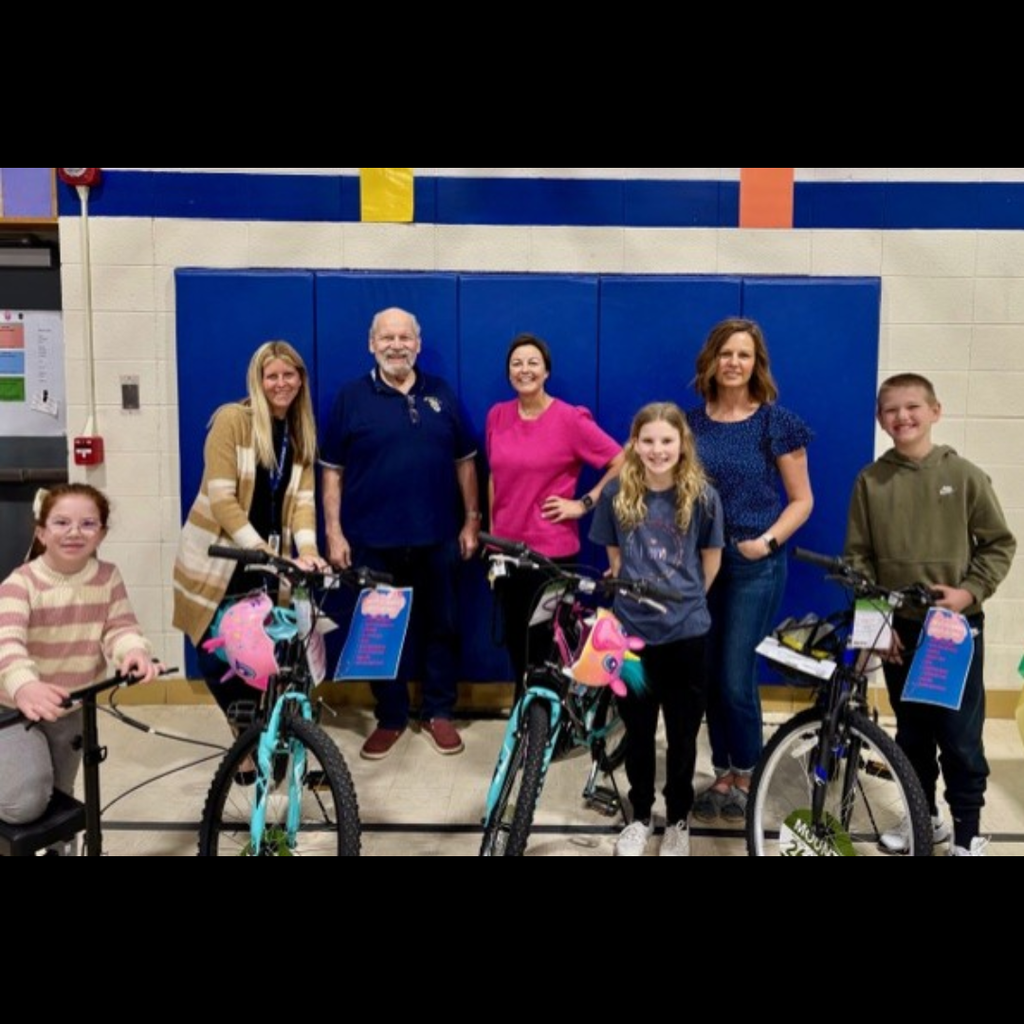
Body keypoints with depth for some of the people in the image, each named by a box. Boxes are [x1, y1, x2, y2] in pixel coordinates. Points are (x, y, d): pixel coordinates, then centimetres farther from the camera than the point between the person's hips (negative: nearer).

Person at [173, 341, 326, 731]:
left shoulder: (302, 432, 6)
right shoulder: (232, 419, -10)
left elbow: (303, 498, -3)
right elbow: (221, 497, -17)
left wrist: (306, 549, -20)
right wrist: (259, 548, -24)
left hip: (269, 560, 4)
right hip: (219, 557, -3)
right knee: (216, 656, -4)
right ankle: (246, 727, 19)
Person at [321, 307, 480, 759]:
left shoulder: (442, 395, 6)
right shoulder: (351, 397, 0)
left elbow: (464, 462, 10)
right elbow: (332, 471, 0)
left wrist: (471, 520, 5)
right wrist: (334, 533, -5)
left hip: (436, 539, 2)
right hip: (373, 541, -1)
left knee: (440, 626, 11)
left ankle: (438, 713, 27)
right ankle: (390, 717, 24)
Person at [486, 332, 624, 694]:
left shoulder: (570, 419, -10)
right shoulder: (497, 415, 4)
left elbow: (622, 463, -8)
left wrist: (584, 503, -9)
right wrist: (491, 530, 14)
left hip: (551, 550, -5)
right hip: (506, 549, 5)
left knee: (546, 643, 6)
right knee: (515, 640, 15)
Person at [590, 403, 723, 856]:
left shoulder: (702, 496, -7)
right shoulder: (617, 493, -4)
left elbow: (711, 559, 6)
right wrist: (633, 595, 8)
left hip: (686, 632, -1)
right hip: (631, 629, 1)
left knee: (682, 733, 11)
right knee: (637, 731, 13)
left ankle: (678, 820, 32)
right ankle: (640, 815, 34)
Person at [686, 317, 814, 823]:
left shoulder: (776, 421, -4)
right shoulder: (692, 421, 6)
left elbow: (801, 500, -1)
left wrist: (768, 540, -15)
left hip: (754, 564, -4)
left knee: (736, 678, -3)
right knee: (709, 675, 9)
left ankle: (745, 776, 20)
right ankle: (723, 773, 25)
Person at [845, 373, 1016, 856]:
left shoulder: (964, 475, -6)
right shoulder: (871, 480, -3)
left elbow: (1000, 543, 0)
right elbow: (858, 557, 1)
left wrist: (970, 592, -12)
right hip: (899, 627, 2)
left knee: (960, 738, 2)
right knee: (911, 733, 15)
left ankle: (968, 835, 19)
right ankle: (925, 818, 33)